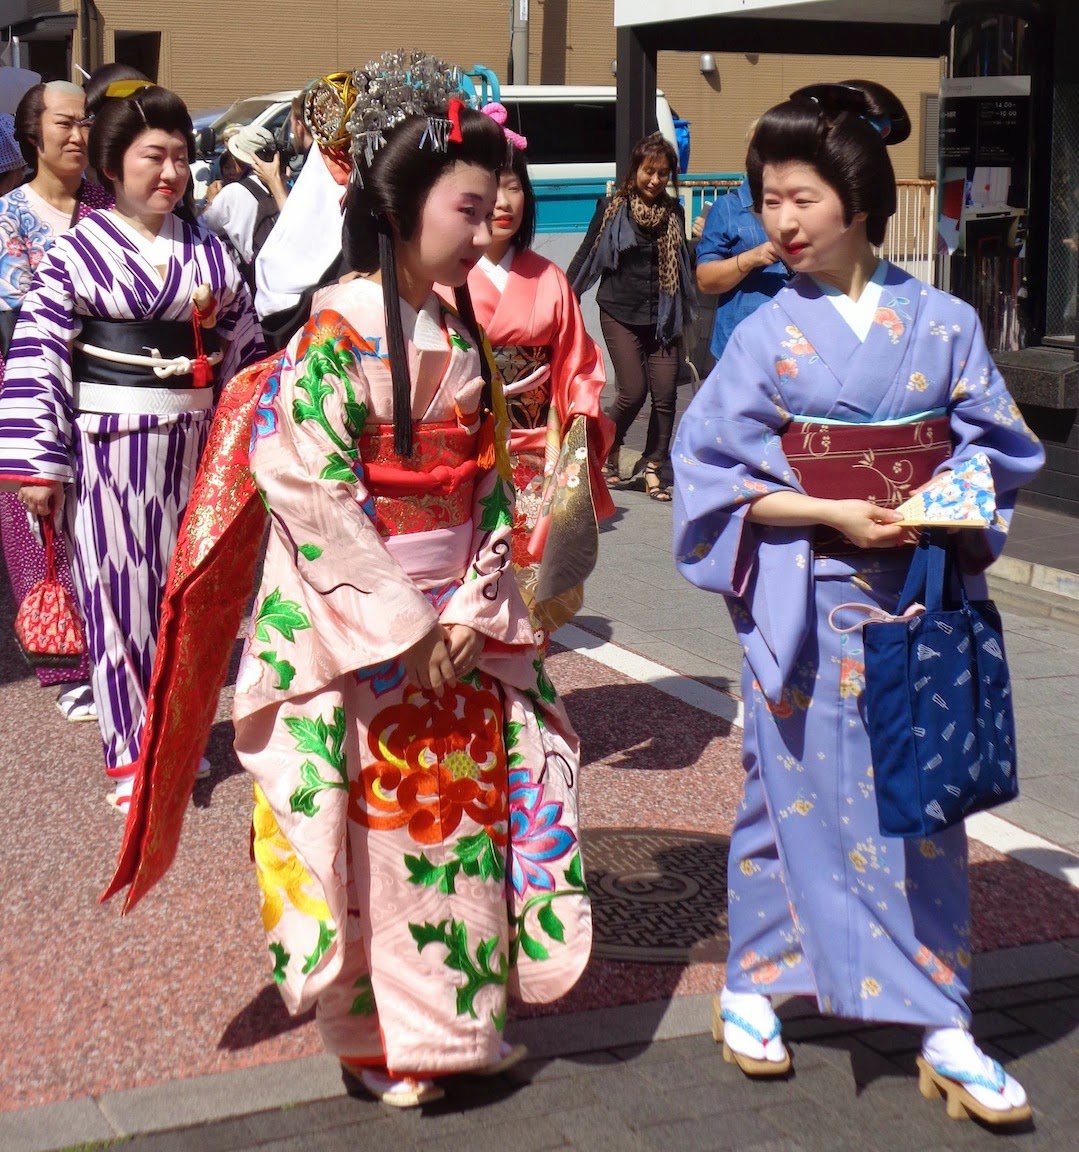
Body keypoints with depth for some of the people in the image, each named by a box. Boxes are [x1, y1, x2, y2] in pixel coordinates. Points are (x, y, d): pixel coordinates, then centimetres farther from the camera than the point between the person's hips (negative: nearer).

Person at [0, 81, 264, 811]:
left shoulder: (207, 251, 7)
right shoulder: (77, 252, -6)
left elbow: (245, 343, 13)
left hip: (192, 442, 4)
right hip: (108, 447, -4)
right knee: (119, 595, 0)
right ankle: (133, 758, 10)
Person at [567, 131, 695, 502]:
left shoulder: (674, 213, 8)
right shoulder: (612, 207, -1)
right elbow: (586, 254, 3)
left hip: (661, 316, 3)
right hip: (619, 313, -3)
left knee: (665, 393, -5)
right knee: (633, 391, -11)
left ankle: (653, 470, 8)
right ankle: (609, 449, 17)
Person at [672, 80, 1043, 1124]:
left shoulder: (942, 324, -1)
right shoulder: (768, 335, -5)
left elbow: (998, 451, 4)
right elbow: (712, 470, -7)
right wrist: (835, 513, -17)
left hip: (921, 591, 2)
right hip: (806, 598, -1)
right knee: (794, 792, 7)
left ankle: (942, 1029, 16)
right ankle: (751, 987, 26)